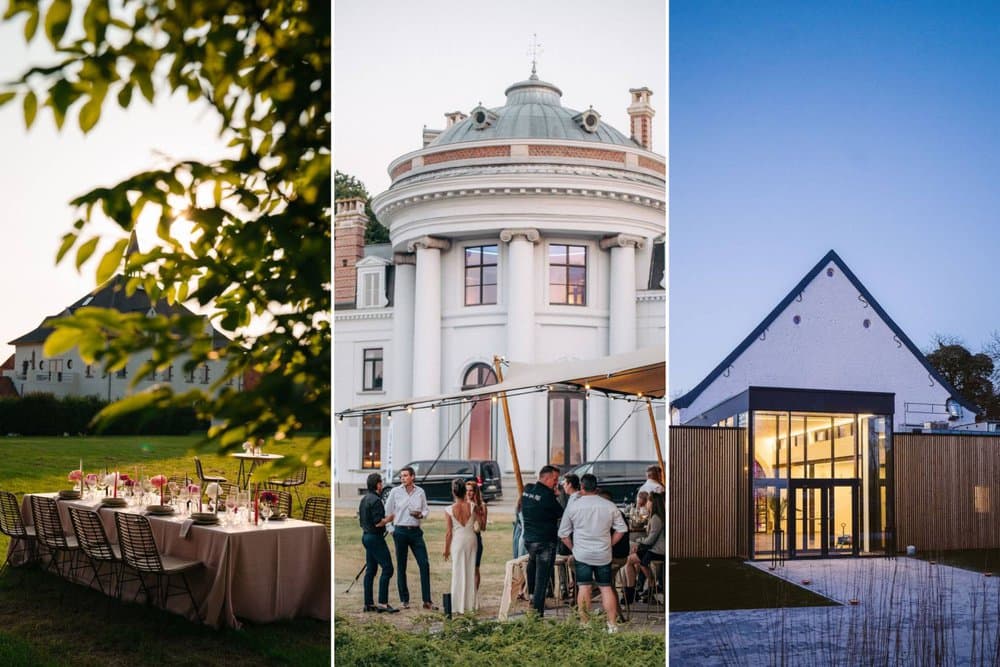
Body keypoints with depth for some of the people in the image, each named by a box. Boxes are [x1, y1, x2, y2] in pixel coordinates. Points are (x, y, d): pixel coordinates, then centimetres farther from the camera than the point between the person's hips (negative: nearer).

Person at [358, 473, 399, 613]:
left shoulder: (364, 499, 14)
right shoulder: (375, 500, -16)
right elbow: (378, 523, -21)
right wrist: (389, 518, -5)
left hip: (366, 536, 10)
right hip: (375, 537, -10)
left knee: (370, 570, 11)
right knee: (387, 568, -9)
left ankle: (368, 603, 11)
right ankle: (383, 603, -13)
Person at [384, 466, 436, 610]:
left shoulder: (420, 492, 3)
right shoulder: (395, 491, -1)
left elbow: (426, 509, 12)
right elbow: (388, 511, 5)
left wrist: (421, 515, -9)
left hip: (416, 532, 2)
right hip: (401, 532, -1)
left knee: (424, 564, -5)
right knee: (401, 567, 4)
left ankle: (427, 601, -1)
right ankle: (404, 600, 14)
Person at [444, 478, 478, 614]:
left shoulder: (449, 510, -13)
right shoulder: (472, 506, -9)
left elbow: (448, 532, -8)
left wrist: (446, 549, 4)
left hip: (457, 541, -2)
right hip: (471, 538, 2)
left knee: (458, 573, 6)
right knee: (471, 571, 12)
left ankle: (458, 606, 8)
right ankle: (470, 604, 18)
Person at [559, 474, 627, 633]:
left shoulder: (573, 506, -4)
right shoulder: (609, 506, -1)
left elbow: (563, 533, 2)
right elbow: (622, 529, 3)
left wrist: (573, 548, 13)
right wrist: (609, 544, 11)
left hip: (582, 554, -1)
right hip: (604, 554, 1)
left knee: (584, 588, 3)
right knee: (606, 588, 7)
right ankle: (613, 625, 6)